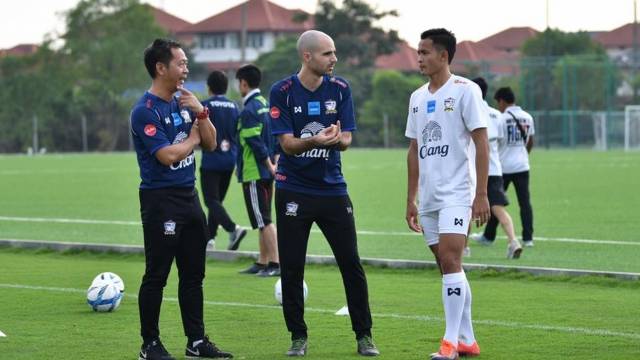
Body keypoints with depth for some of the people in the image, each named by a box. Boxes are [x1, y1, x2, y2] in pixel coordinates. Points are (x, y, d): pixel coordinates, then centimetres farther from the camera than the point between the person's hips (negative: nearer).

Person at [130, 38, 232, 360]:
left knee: (193, 273, 11)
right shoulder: (146, 111, -14)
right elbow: (168, 155, -21)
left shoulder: (183, 102, 12)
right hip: (160, 199, -8)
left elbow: (210, 143, 11)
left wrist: (201, 113, -5)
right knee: (156, 275, -2)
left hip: (189, 195, 8)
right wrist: (193, 139, -4)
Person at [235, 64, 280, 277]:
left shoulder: (249, 110, -16)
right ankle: (262, 263, 20)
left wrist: (270, 166, -15)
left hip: (253, 172, -9)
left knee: (263, 220, -7)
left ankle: (275, 264, -9)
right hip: (267, 171, 9)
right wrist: (274, 163, 14)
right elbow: (275, 138, 14)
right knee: (263, 220, 14)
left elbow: (256, 143, -20)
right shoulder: (266, 105, 11)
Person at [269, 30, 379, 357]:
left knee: (351, 264, 0)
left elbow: (346, 140, -2)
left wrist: (336, 138, -26)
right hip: (293, 190, -2)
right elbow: (287, 143, -12)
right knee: (291, 268, -1)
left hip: (332, 189, 2)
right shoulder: (282, 92, -7)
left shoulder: (340, 89, 1)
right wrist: (314, 141, -32)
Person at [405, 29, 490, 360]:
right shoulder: (418, 97, 15)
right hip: (429, 197, 7)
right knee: (448, 266, 9)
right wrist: (411, 199, 17)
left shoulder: (464, 90, -6)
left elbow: (481, 142, -9)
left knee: (450, 261, -16)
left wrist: (481, 194, -14)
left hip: (456, 193, -7)